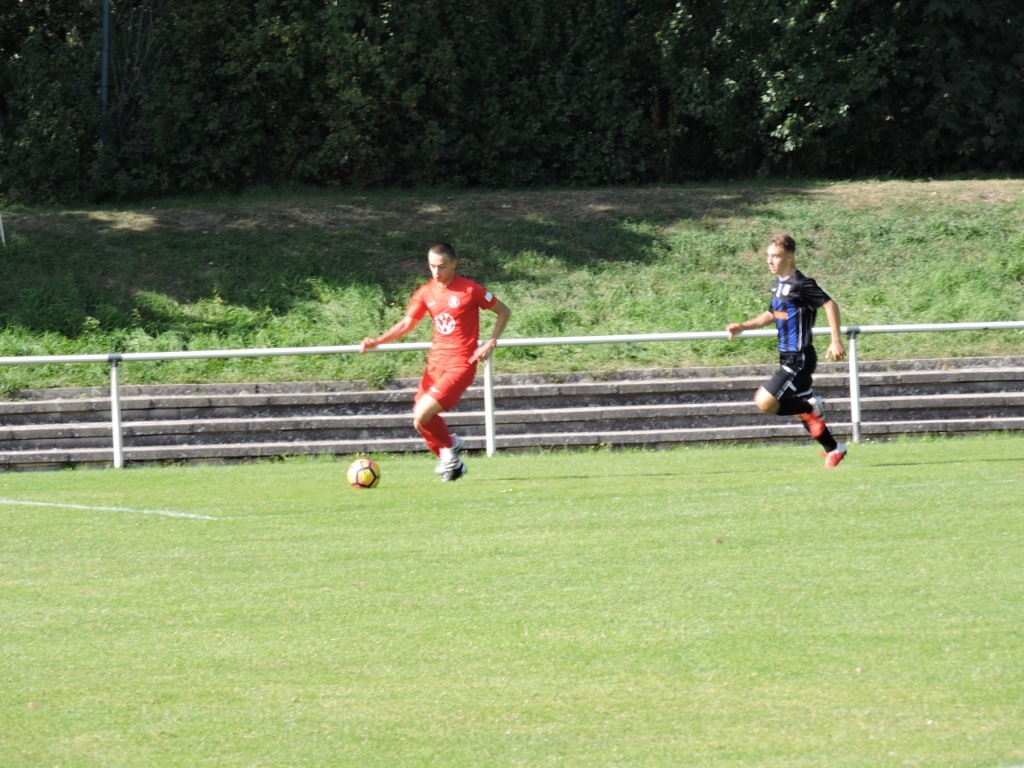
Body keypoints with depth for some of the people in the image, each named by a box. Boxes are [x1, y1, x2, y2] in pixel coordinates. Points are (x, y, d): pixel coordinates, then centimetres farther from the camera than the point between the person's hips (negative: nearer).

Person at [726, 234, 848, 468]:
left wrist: (836, 341, -22)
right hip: (788, 358, 9)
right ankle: (834, 450, 29)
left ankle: (811, 407, 0)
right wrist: (743, 326, 14)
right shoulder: (778, 284, 11)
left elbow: (830, 305, -19)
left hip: (800, 359, -9)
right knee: (804, 410, 16)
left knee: (765, 403, -17)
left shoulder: (801, 284, -16)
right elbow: (771, 314, 25)